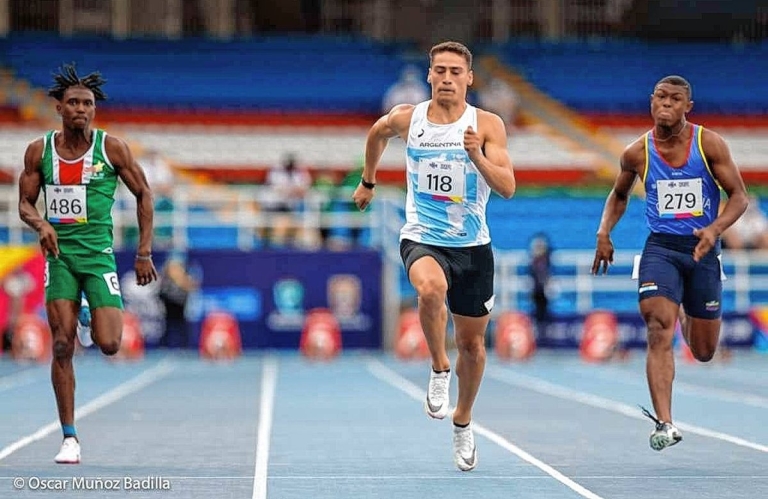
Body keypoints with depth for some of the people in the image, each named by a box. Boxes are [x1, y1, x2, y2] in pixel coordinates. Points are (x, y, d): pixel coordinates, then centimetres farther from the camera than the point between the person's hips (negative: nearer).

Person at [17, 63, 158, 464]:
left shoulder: (112, 149, -3)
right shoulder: (39, 150, 2)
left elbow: (143, 194, 5)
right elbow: (25, 202, 8)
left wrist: (144, 252, 2)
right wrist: (41, 224, -15)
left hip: (99, 254, -1)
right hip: (59, 255, 1)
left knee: (109, 345, -11)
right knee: (62, 347, -7)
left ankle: (105, 317, 28)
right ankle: (69, 437, 0)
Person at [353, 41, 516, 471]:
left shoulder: (488, 125, -8)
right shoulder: (407, 118, -3)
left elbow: (508, 188, -16)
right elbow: (378, 133, 21)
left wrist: (477, 156, -31)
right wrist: (368, 181, 30)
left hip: (473, 246, 1)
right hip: (422, 240, -1)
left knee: (472, 344, 11)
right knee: (432, 288, -37)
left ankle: (463, 421, 35)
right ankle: (439, 369, -14)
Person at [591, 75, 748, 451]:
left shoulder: (709, 144, -5)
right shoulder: (637, 153, 0)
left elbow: (739, 196, -2)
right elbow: (619, 195, 18)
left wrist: (715, 229, -20)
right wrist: (604, 233, 2)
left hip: (702, 249, 0)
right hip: (660, 247, 0)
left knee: (703, 352, 11)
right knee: (659, 332, -22)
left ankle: (687, 315, 50)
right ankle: (664, 424, -26)